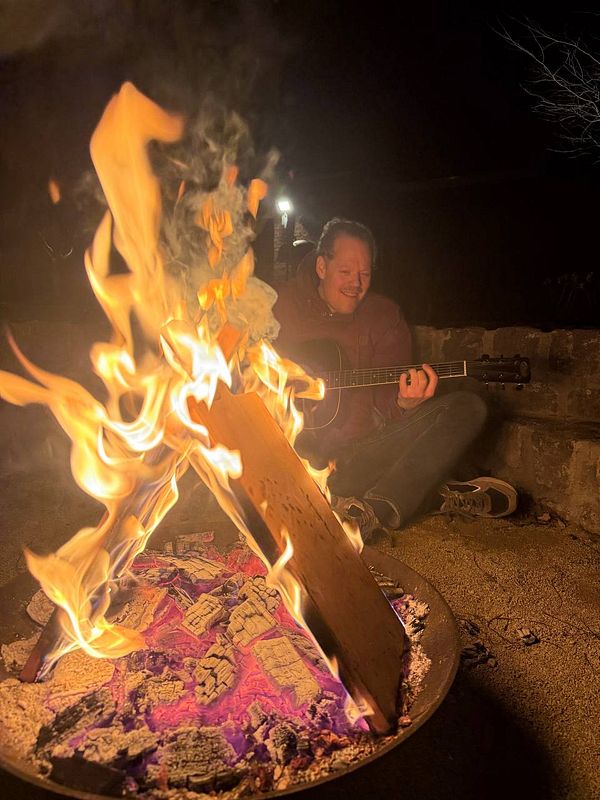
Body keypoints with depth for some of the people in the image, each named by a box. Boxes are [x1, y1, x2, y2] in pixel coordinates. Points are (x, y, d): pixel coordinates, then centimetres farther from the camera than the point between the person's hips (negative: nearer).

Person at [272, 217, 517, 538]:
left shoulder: (384, 315, 6)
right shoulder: (280, 305, 0)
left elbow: (385, 398, 0)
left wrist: (404, 403, -24)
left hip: (365, 449, 3)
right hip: (299, 451, -2)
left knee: (467, 408, -12)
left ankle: (372, 511, -33)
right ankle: (437, 495, -25)